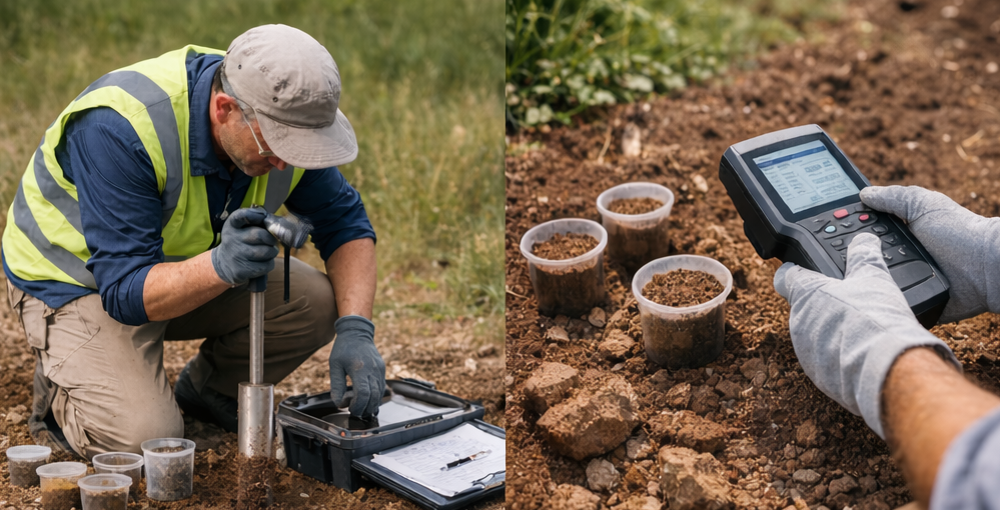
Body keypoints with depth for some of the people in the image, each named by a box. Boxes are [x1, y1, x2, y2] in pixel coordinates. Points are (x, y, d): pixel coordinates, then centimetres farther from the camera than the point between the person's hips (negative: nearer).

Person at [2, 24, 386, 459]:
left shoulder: (280, 119, -18)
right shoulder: (119, 129, -36)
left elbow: (346, 225, -8)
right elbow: (126, 289, -36)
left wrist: (356, 330, -23)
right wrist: (220, 265, -54)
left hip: (189, 263, 6)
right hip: (77, 280, -6)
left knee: (317, 302, -15)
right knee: (144, 437, -26)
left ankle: (206, 390, 11)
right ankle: (60, 391, 8)